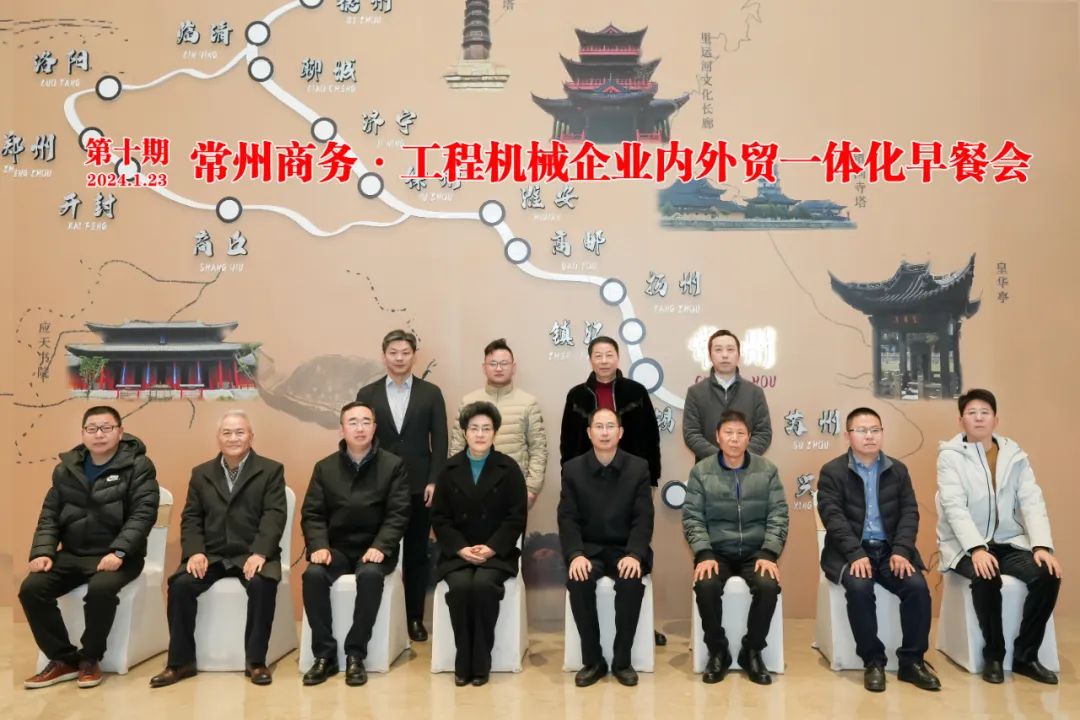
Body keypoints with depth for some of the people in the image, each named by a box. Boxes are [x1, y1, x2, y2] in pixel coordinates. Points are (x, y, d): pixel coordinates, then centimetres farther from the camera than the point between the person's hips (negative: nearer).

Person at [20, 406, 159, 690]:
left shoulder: (138, 466, -6)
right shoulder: (66, 468, 11)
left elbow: (143, 514, -13)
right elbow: (49, 515, 11)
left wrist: (118, 552, -25)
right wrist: (43, 551, -6)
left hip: (116, 556, -5)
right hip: (73, 555, 5)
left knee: (101, 588, -34)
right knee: (31, 588, -18)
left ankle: (90, 658, -8)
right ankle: (63, 659, -1)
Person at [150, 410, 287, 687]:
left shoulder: (271, 470, 3)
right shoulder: (201, 473, 14)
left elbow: (274, 515, -8)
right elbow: (190, 517, 8)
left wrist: (259, 553, -23)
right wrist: (195, 551, -11)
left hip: (252, 554, -3)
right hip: (211, 555, 3)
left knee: (262, 584, -32)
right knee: (180, 584, -23)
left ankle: (255, 661, -16)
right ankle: (181, 661, -6)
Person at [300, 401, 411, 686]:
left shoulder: (393, 465, 1)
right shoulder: (324, 467, 8)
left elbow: (398, 514, -6)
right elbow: (312, 514, 4)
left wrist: (380, 547, -21)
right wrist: (319, 546, -15)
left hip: (373, 548, -2)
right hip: (336, 547, 2)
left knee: (370, 575, -34)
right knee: (313, 574, -28)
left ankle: (355, 655, -20)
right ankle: (325, 654, -14)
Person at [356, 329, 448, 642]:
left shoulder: (431, 393, 4)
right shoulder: (367, 394, 6)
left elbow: (439, 441, 1)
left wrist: (434, 481, -8)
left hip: (419, 485, 0)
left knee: (416, 554, 7)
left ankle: (415, 618, 18)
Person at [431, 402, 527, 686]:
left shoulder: (509, 468, 2)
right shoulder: (450, 469, 7)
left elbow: (516, 518, -2)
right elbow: (439, 518, 4)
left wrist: (491, 548, -15)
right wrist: (461, 549, -12)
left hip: (497, 552, -1)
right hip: (457, 552, 1)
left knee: (484, 584, -31)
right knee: (461, 586, -28)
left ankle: (481, 662, -15)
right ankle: (463, 662, -13)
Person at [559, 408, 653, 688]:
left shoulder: (638, 467, 0)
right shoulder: (572, 469, 1)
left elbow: (643, 519, -6)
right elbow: (567, 519, -4)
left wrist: (634, 555, -23)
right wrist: (576, 555, -22)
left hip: (625, 549, 0)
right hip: (588, 548, 1)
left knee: (631, 581, -31)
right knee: (578, 581, -30)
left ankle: (622, 660, -12)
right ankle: (592, 660, -12)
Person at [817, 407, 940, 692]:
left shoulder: (898, 470, 11)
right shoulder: (832, 471, -1)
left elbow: (910, 513, 3)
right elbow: (833, 517, -11)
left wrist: (901, 551, -14)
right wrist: (856, 554, -24)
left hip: (890, 550, 3)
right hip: (850, 552, -3)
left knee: (918, 587, -23)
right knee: (859, 587, -31)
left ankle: (911, 660, -5)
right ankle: (873, 661, -13)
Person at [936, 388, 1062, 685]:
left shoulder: (1014, 455, 7)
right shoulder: (950, 455, -5)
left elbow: (1032, 502, -2)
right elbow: (954, 507, -15)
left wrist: (1042, 546, -18)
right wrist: (977, 548, -29)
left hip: (1008, 543, 4)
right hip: (966, 546, -4)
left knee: (1048, 574, -22)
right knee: (986, 578, -33)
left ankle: (1025, 655, -5)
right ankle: (993, 655, -10)